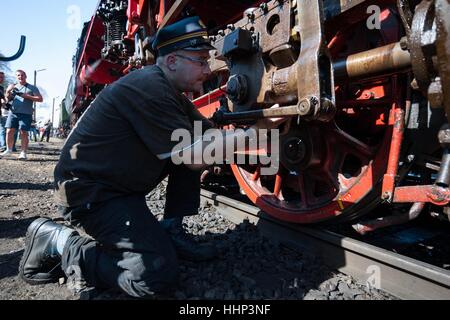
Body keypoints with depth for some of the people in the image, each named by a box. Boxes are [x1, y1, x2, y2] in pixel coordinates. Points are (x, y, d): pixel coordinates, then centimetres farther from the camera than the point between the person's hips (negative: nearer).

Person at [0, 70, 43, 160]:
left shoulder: (32, 88, 9)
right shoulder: (14, 87, 19)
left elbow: (40, 99, 1)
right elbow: (8, 99, 13)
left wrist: (27, 96, -10)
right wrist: (8, 91, -6)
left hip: (26, 113, -3)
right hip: (13, 112, 4)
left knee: (23, 133, -6)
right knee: (9, 131, 0)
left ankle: (23, 152, -3)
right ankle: (9, 150, 13)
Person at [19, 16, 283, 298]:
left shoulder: (172, 93, 10)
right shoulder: (149, 87, -22)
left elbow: (210, 133, 9)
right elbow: (195, 158, -22)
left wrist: (257, 125, -2)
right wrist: (248, 132, -14)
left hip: (124, 182, 10)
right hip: (89, 191, -10)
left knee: (196, 142, 3)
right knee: (158, 276, -19)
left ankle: (171, 231, 7)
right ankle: (59, 243, -1)